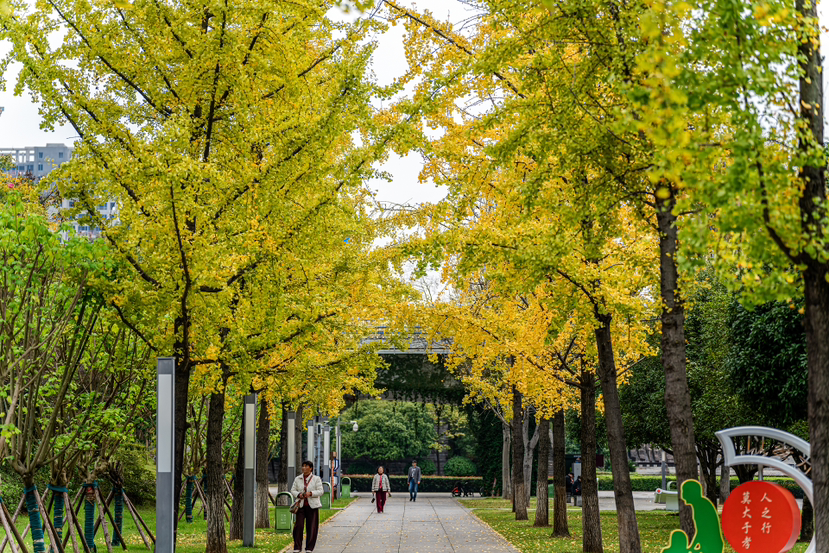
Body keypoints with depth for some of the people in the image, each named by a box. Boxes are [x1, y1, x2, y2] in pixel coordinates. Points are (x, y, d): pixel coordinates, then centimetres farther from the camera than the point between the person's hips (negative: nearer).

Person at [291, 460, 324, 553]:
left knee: (311, 527, -1)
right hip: (301, 505, 2)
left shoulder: (316, 479, 2)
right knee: (298, 526, -7)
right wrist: (298, 495, -11)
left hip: (312, 506, -2)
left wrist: (310, 493, -19)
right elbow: (293, 490, 10)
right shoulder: (297, 479, 10)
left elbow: (320, 491, -3)